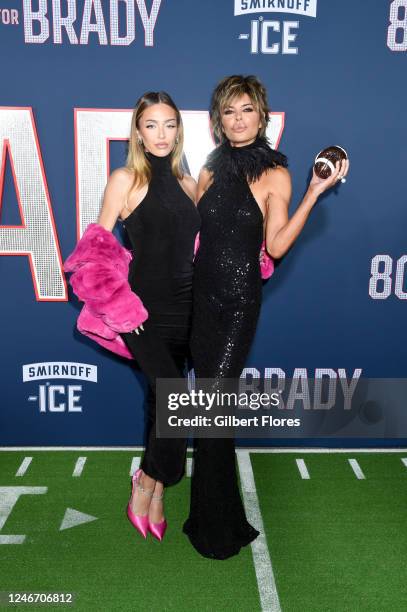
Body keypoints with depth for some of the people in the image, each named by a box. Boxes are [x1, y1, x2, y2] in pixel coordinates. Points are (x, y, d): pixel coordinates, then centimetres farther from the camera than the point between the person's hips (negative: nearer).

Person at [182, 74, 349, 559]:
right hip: (203, 292, 5)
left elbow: (276, 246, -11)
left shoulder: (274, 174, -2)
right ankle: (219, 515, 28)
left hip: (239, 300, -5)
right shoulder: (211, 169, 12)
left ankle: (216, 528, 12)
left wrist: (315, 193, -16)